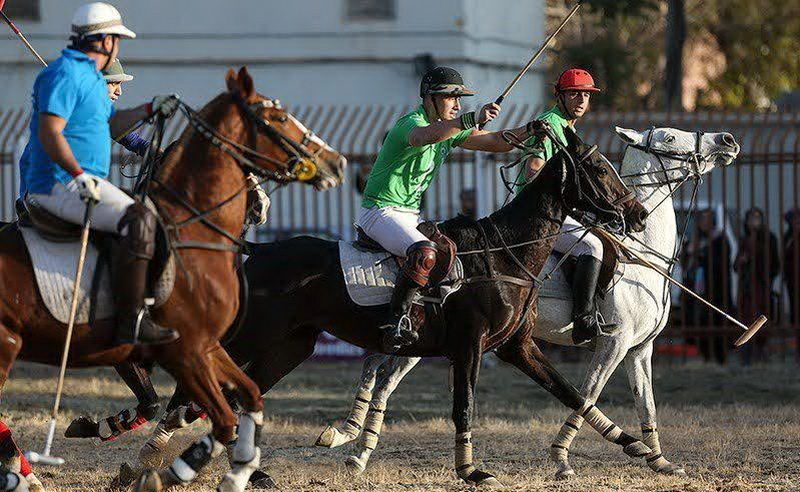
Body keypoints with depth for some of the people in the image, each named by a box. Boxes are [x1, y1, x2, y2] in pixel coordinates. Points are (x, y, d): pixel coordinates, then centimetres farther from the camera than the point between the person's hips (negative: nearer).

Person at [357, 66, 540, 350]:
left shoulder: (450, 128, 12)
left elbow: (496, 143, 13)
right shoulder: (411, 123, -17)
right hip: (381, 212, -10)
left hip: (410, 215, 10)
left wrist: (530, 130, -3)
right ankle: (396, 321, -31)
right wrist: (472, 120, -53)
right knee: (424, 253, -34)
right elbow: (424, 137, -43)